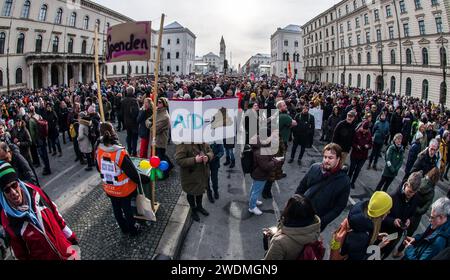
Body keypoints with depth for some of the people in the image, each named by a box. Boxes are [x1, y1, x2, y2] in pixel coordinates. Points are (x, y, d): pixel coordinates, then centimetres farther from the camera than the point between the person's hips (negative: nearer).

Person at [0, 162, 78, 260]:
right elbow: (19, 252, -8)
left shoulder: (34, 192, -12)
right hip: (42, 257, -2)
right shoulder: (8, 220, -18)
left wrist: (71, 238, 7)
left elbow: (56, 214, 0)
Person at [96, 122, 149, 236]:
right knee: (127, 209, 18)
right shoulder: (120, 153, -32)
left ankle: (124, 228, 46)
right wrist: (146, 179, -8)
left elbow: (99, 169, 3)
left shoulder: (98, 151, -16)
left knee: (116, 209, 24)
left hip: (109, 189, 4)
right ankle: (133, 229, 40)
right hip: (124, 189, -4)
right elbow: (133, 173, -25)